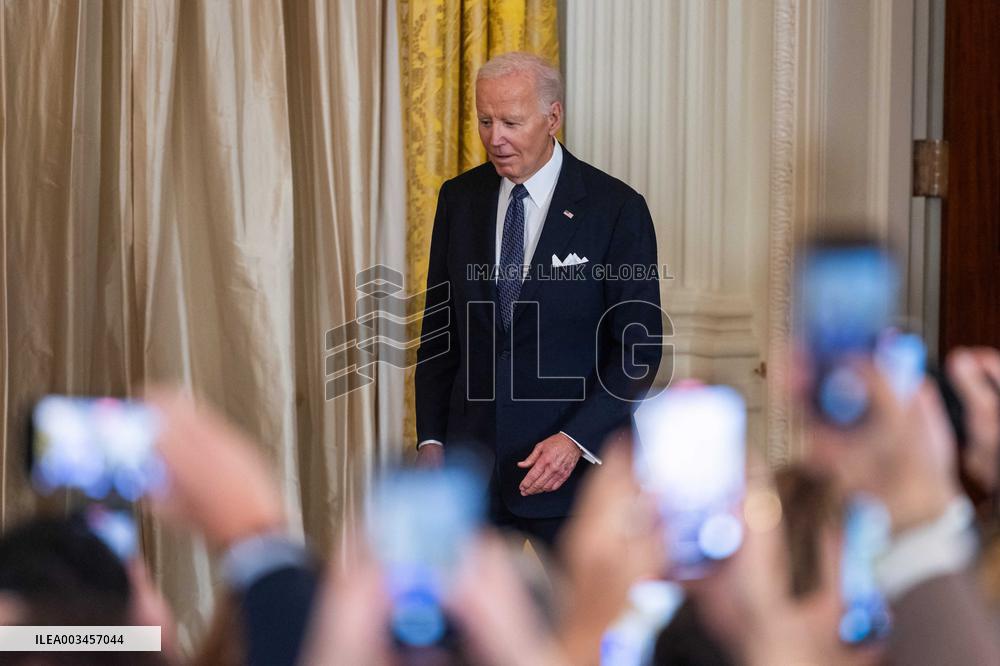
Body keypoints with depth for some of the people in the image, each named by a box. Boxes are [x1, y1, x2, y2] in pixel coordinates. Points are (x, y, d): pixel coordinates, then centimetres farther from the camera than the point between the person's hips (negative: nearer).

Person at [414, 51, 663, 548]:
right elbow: (438, 330, 12)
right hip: (472, 464, 3)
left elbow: (638, 348, -7)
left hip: (576, 464, -3)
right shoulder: (460, 199, 7)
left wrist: (575, 440, -17)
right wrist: (430, 439, 3)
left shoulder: (616, 209, -6)